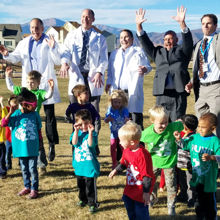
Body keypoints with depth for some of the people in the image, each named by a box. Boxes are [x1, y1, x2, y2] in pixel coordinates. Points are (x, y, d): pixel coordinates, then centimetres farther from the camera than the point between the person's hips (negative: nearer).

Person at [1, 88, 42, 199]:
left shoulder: (35, 114, -3)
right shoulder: (16, 114, -5)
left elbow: (39, 130, 7)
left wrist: (39, 142, 11)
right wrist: (10, 113, -24)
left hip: (32, 148, -1)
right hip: (20, 148, 1)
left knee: (33, 169, 0)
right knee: (24, 169, 15)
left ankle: (34, 189, 13)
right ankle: (27, 187, 31)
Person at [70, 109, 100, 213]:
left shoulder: (92, 133, -9)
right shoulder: (76, 133, 2)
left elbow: (91, 144, -25)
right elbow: (74, 143, -15)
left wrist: (90, 132, -32)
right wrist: (76, 130, -20)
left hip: (90, 165, -5)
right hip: (79, 165, 5)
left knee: (90, 186, 0)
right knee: (80, 185, 21)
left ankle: (93, 203, 12)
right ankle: (83, 199, 40)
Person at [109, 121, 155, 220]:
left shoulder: (142, 155, -30)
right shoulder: (126, 150, -4)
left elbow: (147, 175, -25)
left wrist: (146, 192, -22)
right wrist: (116, 170, 14)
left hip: (140, 190, -8)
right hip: (130, 187, 8)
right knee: (129, 208, 22)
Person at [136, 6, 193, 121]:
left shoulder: (182, 51, 13)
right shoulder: (158, 52, 22)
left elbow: (188, 40, -4)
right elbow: (145, 42, 14)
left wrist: (182, 23, -21)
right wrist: (139, 26, 0)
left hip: (178, 93, -3)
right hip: (161, 94, 3)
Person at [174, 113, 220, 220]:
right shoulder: (194, 138, 1)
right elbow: (184, 145, 15)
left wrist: (211, 157, -32)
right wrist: (179, 139, -3)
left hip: (209, 178, -5)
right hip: (197, 177, 5)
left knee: (209, 199, 7)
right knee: (199, 199, 20)